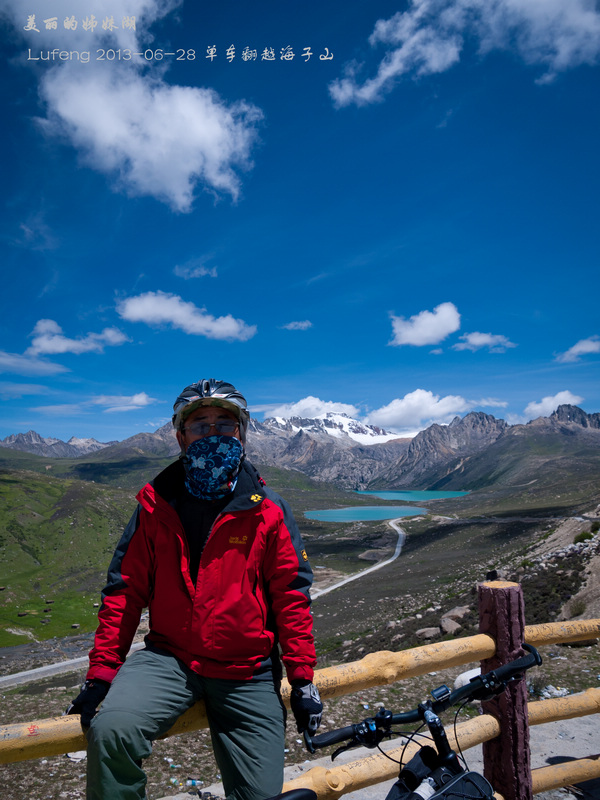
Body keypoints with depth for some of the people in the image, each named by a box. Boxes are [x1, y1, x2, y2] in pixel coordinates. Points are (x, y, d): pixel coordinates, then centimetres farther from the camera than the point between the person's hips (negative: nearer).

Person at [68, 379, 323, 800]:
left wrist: (302, 677, -2)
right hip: (169, 658, 0)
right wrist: (101, 671, -3)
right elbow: (126, 589, 1)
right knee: (111, 730, -28)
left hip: (246, 672, 0)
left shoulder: (268, 510, -5)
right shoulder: (156, 505, -1)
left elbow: (291, 595, -2)